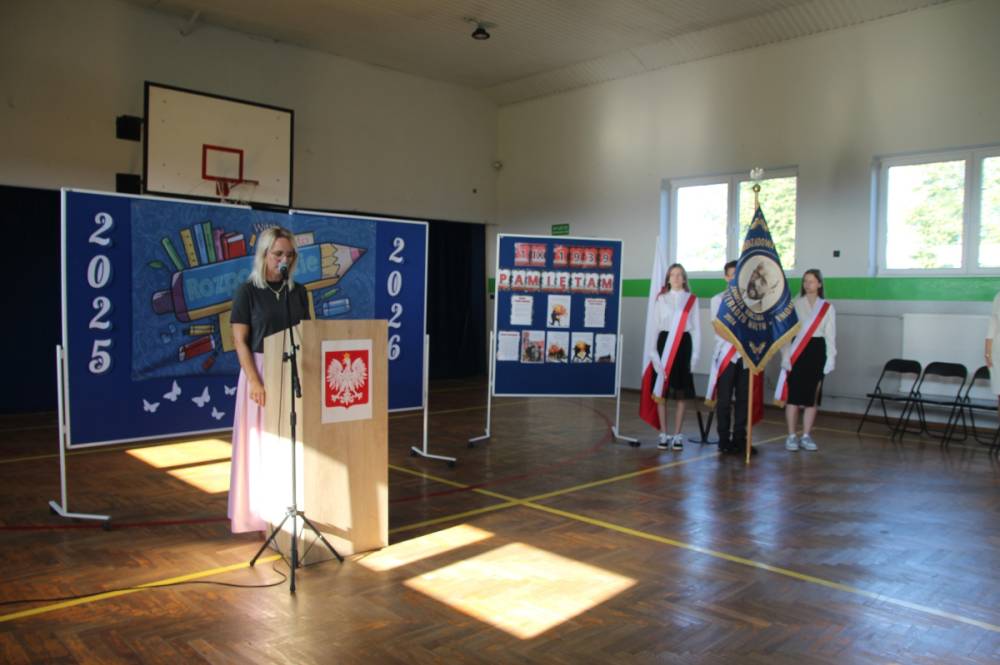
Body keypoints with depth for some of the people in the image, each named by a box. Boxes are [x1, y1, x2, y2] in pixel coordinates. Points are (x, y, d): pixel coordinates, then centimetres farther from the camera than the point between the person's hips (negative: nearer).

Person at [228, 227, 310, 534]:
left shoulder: (298, 291, 7)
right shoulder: (247, 291, -5)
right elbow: (240, 341, -8)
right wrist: (254, 382, -17)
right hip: (261, 371, -4)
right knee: (261, 444, 3)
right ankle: (261, 513, 14)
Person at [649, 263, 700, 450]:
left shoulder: (692, 299, 6)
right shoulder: (661, 298, 6)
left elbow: (696, 328, 7)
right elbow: (654, 324, 3)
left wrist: (695, 353, 2)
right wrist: (652, 350, -4)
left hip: (684, 344, 0)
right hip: (664, 342, 0)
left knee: (681, 392, 3)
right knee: (662, 391, 1)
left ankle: (677, 435, 12)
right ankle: (663, 434, 11)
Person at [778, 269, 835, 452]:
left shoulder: (827, 308, 7)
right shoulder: (794, 305, 1)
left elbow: (831, 336, 8)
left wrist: (831, 358, 1)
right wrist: (785, 356, -9)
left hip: (817, 353, 2)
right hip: (797, 353, -2)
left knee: (812, 396, 6)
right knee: (793, 395, -2)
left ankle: (806, 437, 16)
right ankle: (791, 437, 7)